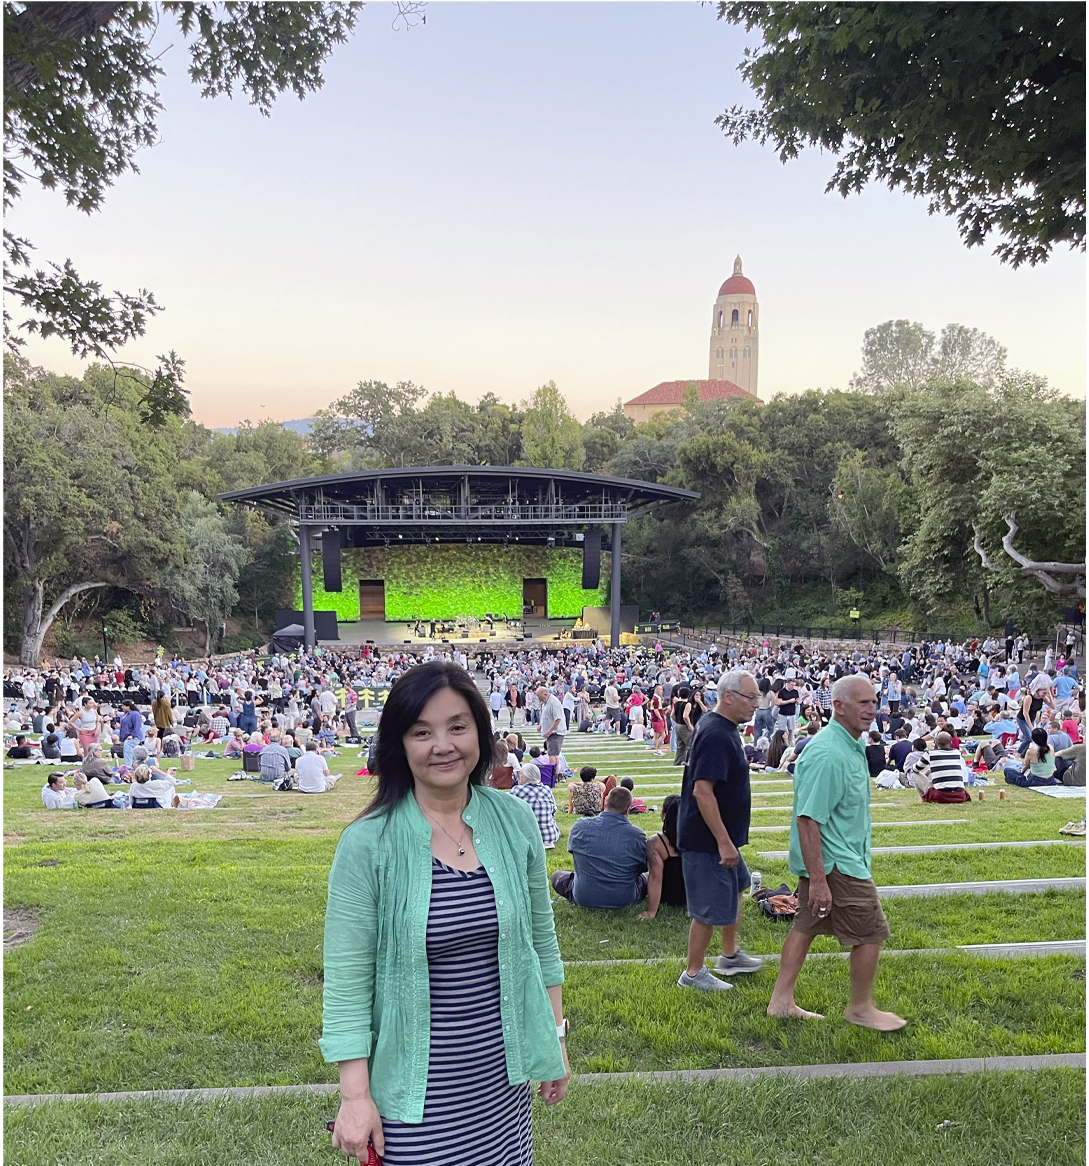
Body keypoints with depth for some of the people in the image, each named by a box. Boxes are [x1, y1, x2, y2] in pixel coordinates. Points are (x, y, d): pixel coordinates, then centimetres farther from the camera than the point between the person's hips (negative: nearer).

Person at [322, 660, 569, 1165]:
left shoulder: (514, 820, -5)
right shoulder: (367, 843, -16)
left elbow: (540, 938, 5)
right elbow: (347, 978, -12)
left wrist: (555, 1038, 9)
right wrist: (355, 1095, -11)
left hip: (500, 1073, 3)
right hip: (415, 1085, -3)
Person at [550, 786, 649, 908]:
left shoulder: (580, 826, -13)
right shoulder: (637, 835, -17)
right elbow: (644, 866, -2)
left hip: (583, 898, -1)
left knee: (556, 875, 26)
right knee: (649, 877, 27)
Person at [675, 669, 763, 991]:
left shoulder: (721, 727, 8)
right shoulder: (717, 735, -25)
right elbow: (702, 791, -30)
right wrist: (724, 841, -28)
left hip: (721, 834, 11)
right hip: (707, 839, -11)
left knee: (735, 889, 25)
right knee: (710, 908, 1)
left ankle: (730, 955, 40)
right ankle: (693, 973, 17)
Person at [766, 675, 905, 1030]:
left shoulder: (852, 745, 8)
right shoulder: (828, 755, -26)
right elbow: (808, 819, -28)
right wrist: (817, 880, -28)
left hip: (826, 859, 10)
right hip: (835, 863, -10)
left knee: (807, 926, 16)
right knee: (872, 932, 4)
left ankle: (781, 1001, 27)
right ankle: (860, 1008, 23)